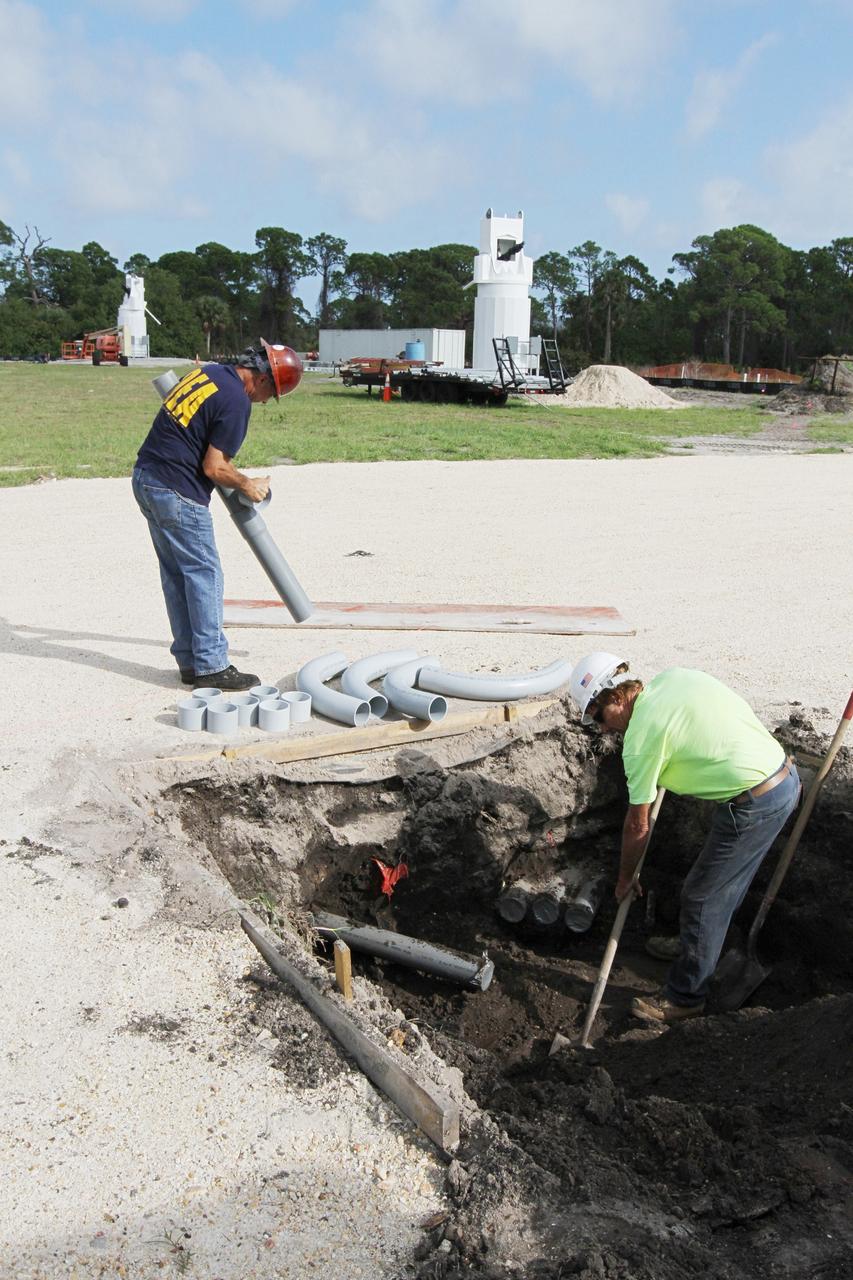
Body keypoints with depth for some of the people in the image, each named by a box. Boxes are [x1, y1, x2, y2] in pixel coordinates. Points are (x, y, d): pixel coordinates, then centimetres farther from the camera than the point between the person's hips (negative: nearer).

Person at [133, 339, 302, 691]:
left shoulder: (207, 371, 11)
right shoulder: (236, 401, -15)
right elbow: (214, 468, -15)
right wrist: (247, 484, 1)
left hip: (145, 477, 10)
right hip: (177, 492, -10)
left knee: (176, 573, 13)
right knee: (204, 573, -2)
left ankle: (190, 661, 20)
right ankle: (211, 666, 3)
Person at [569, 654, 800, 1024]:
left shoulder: (641, 736, -16)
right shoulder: (674, 675, 5)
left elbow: (638, 826, -6)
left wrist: (625, 879, 8)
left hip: (753, 805, -9)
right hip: (785, 774, 9)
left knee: (702, 897, 5)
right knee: (725, 883, 26)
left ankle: (685, 997, 19)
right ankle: (695, 944, 46)